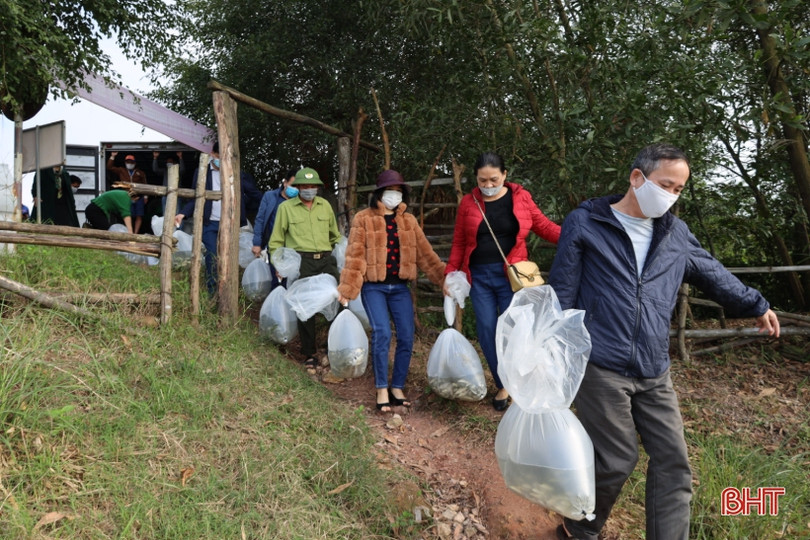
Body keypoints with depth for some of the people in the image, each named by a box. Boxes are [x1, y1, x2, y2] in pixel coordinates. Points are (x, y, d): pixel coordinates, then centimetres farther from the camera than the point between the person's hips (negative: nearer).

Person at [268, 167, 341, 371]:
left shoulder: (325, 205, 15)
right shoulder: (286, 207, 6)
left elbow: (335, 236, 25)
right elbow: (276, 241, 8)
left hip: (326, 260, 3)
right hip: (301, 261, -3)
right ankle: (309, 355, 10)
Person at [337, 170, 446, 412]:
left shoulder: (409, 221, 11)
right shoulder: (363, 219, 0)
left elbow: (425, 253, 8)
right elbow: (355, 257, -5)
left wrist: (445, 278, 0)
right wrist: (347, 289, -11)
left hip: (400, 287, 4)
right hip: (374, 287, -4)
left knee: (406, 337, -1)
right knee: (382, 334, -16)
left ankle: (398, 388, 14)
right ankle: (381, 389, -2)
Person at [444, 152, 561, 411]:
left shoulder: (520, 197, 0)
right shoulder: (468, 203, 4)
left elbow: (544, 226, 3)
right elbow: (459, 243, 9)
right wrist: (450, 273, 5)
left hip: (510, 275, -2)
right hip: (479, 276, 2)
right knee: (486, 330, 3)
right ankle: (502, 385, 20)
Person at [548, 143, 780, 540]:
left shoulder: (676, 233, 12)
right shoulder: (584, 224, -3)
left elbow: (714, 275, 28)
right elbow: (562, 296, -3)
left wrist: (756, 305, 37)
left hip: (654, 373, 6)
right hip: (599, 368, -5)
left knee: (673, 462, 4)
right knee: (616, 461, 0)